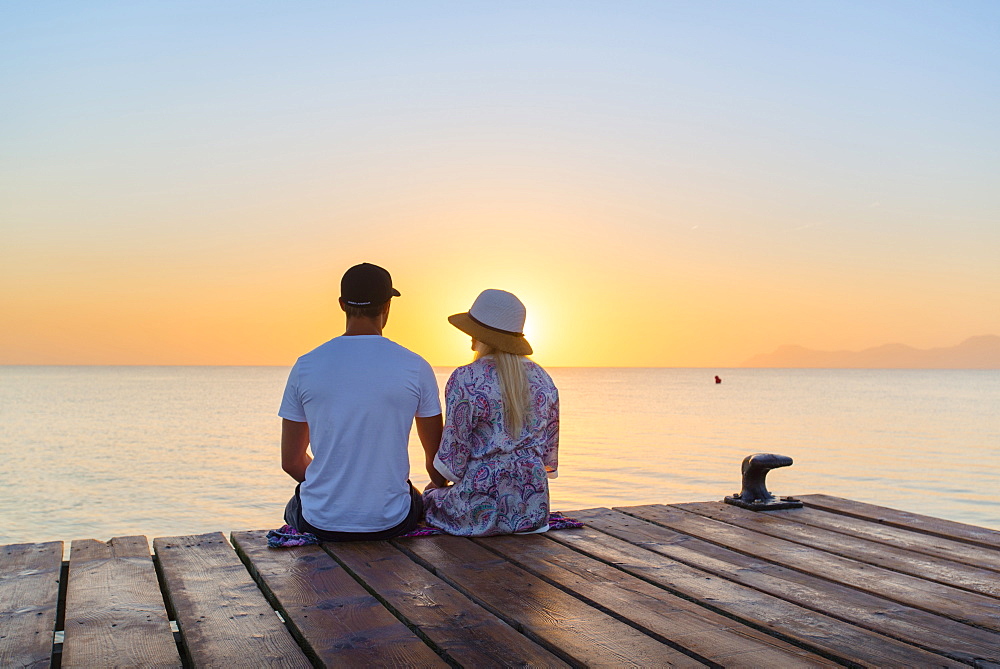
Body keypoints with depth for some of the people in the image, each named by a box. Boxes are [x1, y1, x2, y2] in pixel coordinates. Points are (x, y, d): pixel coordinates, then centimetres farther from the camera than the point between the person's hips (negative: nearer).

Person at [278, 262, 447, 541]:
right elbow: (437, 459, 3)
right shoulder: (416, 368, -8)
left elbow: (291, 461, 2)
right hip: (391, 523, 0)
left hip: (320, 524, 1)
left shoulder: (306, 366, -5)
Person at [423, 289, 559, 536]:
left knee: (430, 497, 25)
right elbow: (550, 450, 11)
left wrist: (437, 483, 10)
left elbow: (454, 450, -10)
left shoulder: (465, 380, -13)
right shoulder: (542, 377, 5)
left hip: (482, 510, -5)